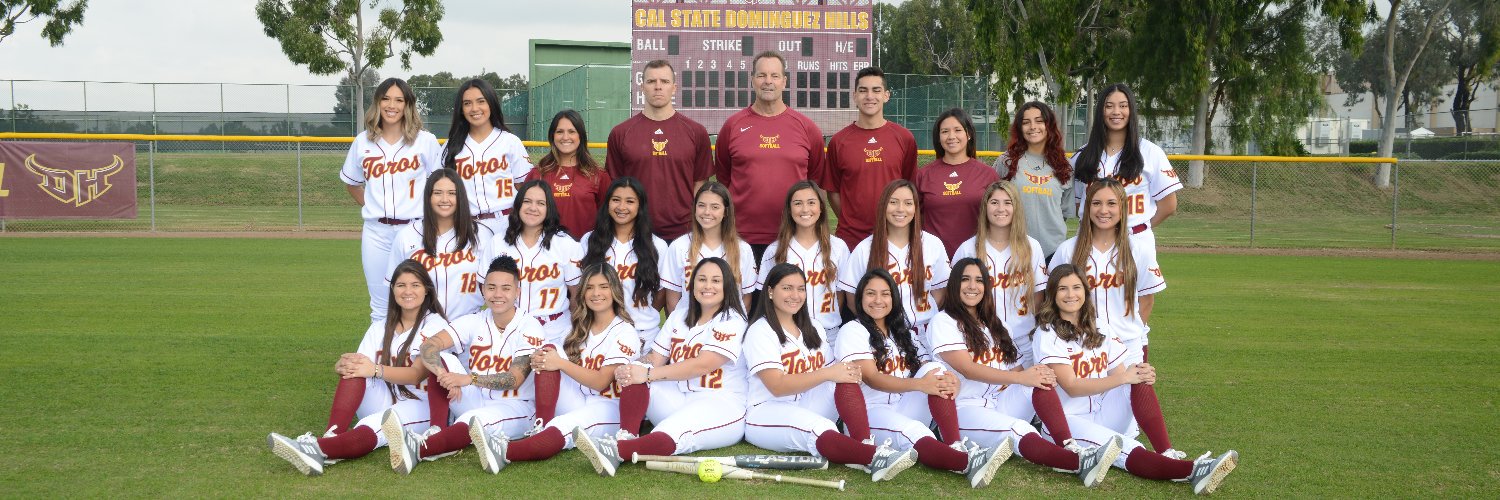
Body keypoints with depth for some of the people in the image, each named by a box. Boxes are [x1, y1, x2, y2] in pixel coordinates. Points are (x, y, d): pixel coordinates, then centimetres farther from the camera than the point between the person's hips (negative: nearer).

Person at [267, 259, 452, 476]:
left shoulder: (436, 326, -2)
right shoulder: (380, 328, 14)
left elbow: (417, 374, -16)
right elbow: (363, 365, -1)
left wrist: (376, 370, -31)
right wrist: (343, 365, -26)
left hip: (420, 406, -5)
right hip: (382, 401, 5)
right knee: (354, 367, -23)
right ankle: (332, 435, -40)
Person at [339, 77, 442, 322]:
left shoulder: (425, 141, 0)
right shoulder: (363, 142, 8)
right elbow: (352, 183, 22)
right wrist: (371, 208, 11)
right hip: (376, 232, 3)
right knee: (379, 307, 10)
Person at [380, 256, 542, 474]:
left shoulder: (530, 327, -10)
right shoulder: (474, 321, 1)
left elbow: (514, 379, -21)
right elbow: (428, 346, -14)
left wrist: (468, 378, -36)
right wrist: (443, 373, -37)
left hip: (514, 409, -5)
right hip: (474, 401, 5)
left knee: (474, 420, -38)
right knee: (443, 359, -17)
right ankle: (437, 431, -25)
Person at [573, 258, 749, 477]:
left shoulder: (732, 321, -6)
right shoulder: (678, 317, 15)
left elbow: (703, 365, -19)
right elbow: (655, 358, 5)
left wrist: (648, 374, -22)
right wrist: (629, 370, -19)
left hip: (721, 408, -6)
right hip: (676, 399, 6)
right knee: (634, 372, -16)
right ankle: (628, 437, -34)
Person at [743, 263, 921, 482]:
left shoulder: (812, 329, 15)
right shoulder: (760, 331, -7)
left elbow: (832, 372, 10)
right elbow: (777, 386, -19)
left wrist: (849, 373, -15)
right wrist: (828, 374, -26)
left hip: (808, 407, 6)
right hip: (767, 413, -6)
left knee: (845, 377, -19)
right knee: (818, 428, -37)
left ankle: (864, 444, -36)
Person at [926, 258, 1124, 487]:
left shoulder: (992, 324, 21)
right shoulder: (943, 322, -1)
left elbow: (1016, 368, 12)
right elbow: (968, 369, -15)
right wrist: (1020, 377, -24)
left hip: (1000, 403, 6)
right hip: (964, 408, -6)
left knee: (1039, 380, -21)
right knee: (1018, 431, -34)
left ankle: (1068, 446, -38)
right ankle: (1080, 462, -52)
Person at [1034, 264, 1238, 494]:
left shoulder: (1101, 330, 10)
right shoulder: (1048, 335, -8)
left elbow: (1123, 374, 1)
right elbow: (1071, 387, -17)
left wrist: (1143, 375, -23)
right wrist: (1123, 378, -24)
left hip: (1105, 418, 6)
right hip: (1067, 421, -5)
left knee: (1139, 376, -20)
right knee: (1128, 451, -32)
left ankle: (1166, 455, -29)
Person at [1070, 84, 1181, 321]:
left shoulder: (1150, 152, 5)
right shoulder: (1084, 156, 12)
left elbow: (1169, 204, 6)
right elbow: (1077, 202, 17)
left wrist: (1138, 227, 4)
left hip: (1136, 244, -2)